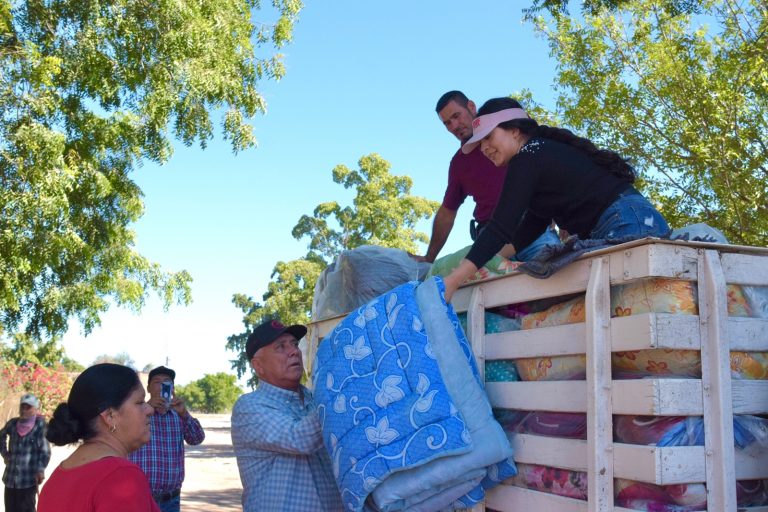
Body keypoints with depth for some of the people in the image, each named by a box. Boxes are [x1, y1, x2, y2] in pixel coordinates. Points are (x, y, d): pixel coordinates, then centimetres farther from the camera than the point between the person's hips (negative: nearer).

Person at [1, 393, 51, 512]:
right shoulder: (13, 423, 4)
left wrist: (41, 469, -14)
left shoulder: (40, 424, -8)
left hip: (29, 478, -5)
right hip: (10, 478, 5)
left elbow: (45, 449, -8)